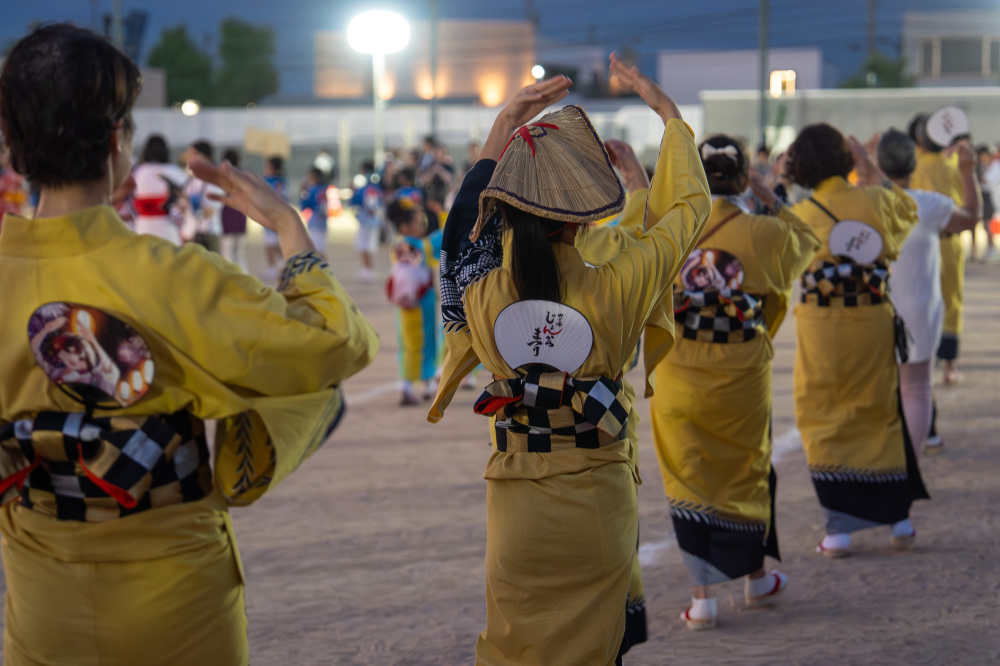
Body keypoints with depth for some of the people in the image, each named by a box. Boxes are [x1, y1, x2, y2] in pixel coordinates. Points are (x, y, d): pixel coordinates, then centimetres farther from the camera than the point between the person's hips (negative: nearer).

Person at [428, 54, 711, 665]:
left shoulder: (481, 295, -13)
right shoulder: (615, 290, -18)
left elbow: (466, 222, 11)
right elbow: (688, 206, 0)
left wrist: (504, 126, 15)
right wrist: (669, 112, 11)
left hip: (516, 509, 1)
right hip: (599, 507, -1)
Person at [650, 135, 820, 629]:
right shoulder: (764, 233, -8)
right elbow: (805, 244, 13)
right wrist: (770, 199, 15)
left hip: (680, 379, 0)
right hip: (741, 379, 0)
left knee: (689, 478, 8)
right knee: (746, 471, 19)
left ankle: (702, 594, 3)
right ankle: (756, 577, 35)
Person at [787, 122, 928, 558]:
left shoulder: (799, 215, -10)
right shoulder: (876, 201, -2)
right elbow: (907, 210, 20)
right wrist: (871, 170, 28)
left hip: (821, 328, -2)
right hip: (874, 324, 3)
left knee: (825, 423, 6)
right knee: (882, 415, 16)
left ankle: (839, 529, 3)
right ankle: (899, 519, 21)